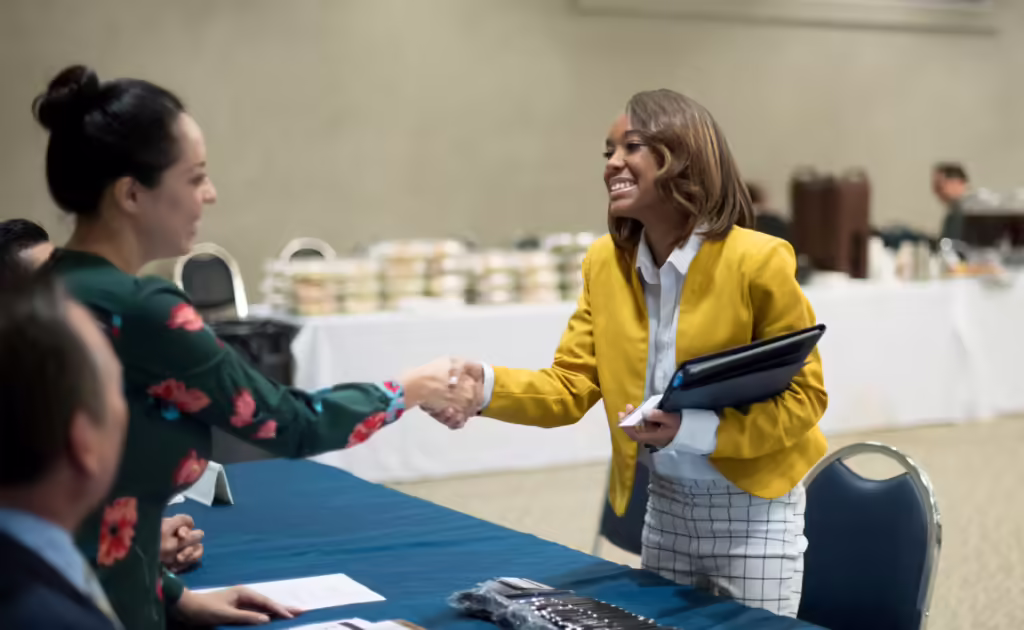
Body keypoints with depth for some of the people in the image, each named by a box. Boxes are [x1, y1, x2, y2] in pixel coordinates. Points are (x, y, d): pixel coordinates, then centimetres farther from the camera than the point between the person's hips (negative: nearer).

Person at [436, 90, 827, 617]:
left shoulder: (757, 260, -20)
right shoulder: (606, 263, -3)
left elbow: (805, 397, -15)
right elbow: (571, 386, -5)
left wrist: (697, 429, -29)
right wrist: (487, 387, -25)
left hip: (752, 508, -5)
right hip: (665, 504, 5)